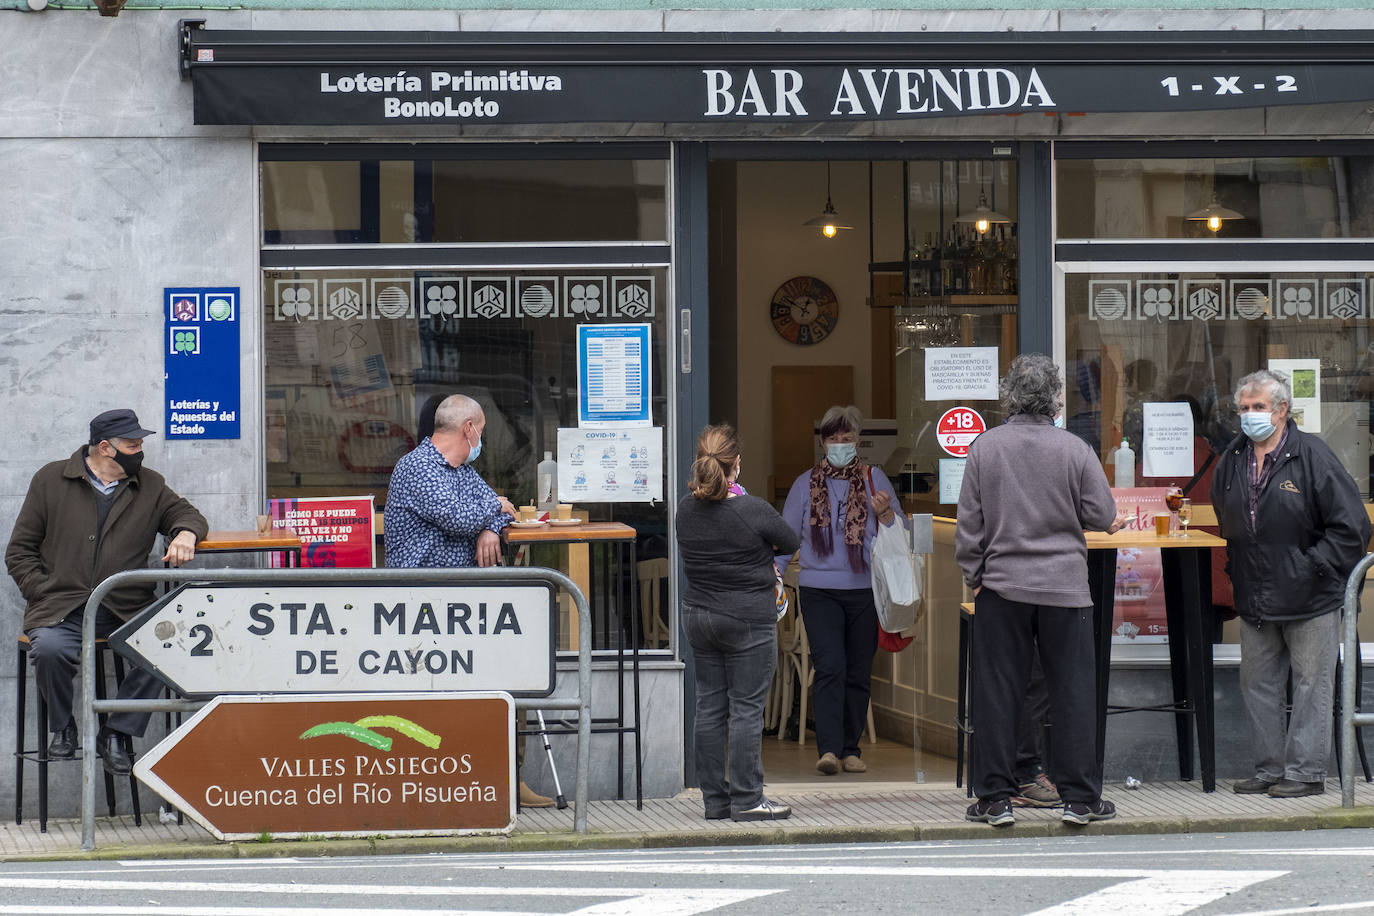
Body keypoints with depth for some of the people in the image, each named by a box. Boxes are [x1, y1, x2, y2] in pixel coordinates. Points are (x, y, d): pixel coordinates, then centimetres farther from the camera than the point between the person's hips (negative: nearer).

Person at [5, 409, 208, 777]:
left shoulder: (150, 486, 14)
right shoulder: (51, 480, 8)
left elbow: (186, 514, 22)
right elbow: (19, 550, 9)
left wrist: (184, 534, -4)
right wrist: (44, 592, -6)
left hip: (126, 609, 2)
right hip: (61, 609, -2)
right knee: (50, 649, -35)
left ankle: (117, 733, -10)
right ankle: (63, 728, -4)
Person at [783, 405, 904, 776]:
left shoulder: (874, 479, 9)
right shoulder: (806, 484, 9)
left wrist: (884, 512, -12)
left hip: (866, 590, 1)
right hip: (819, 591, -1)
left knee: (858, 673, 6)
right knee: (829, 667, -15)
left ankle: (851, 749, 15)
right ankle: (828, 749, -21)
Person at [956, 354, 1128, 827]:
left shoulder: (985, 446, -3)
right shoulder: (1075, 449, -5)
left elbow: (969, 522, 0)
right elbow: (1102, 515, 0)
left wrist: (973, 575, 10)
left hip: (1002, 583, 1)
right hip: (1065, 586, -1)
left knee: (996, 694, 6)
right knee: (1073, 692, 6)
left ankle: (995, 798, 8)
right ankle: (1079, 797, 8)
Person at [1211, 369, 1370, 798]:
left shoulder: (1312, 456, -11)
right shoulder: (1232, 461, 7)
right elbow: (1226, 523, 25)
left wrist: (1313, 567, -13)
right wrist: (1236, 570, 14)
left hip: (1309, 600, -6)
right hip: (1255, 602, 6)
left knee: (1310, 684, 0)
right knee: (1257, 685, 10)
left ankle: (1306, 771, 6)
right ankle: (1270, 768, 20)